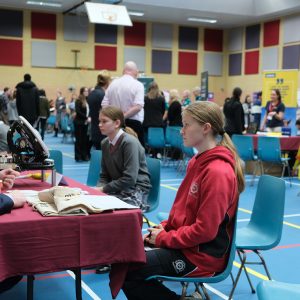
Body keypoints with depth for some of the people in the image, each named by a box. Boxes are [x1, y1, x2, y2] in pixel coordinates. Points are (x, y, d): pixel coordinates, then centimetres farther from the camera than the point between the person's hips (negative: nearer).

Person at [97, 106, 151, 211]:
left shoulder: (129, 142, -17)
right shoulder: (105, 143, 6)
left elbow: (129, 179, -22)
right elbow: (104, 175, 11)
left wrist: (104, 189, -17)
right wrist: (99, 188, -10)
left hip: (136, 191, -6)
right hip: (117, 189, 7)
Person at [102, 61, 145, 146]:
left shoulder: (113, 84, 7)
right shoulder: (138, 85, -6)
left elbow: (104, 105, 4)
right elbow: (138, 107, -18)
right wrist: (124, 116, -14)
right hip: (133, 123, -4)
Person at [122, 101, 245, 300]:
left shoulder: (217, 172, -22)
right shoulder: (198, 162, 8)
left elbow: (204, 230, -24)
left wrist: (163, 238, -14)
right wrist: (164, 227, 3)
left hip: (201, 256, -9)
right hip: (186, 242, 9)